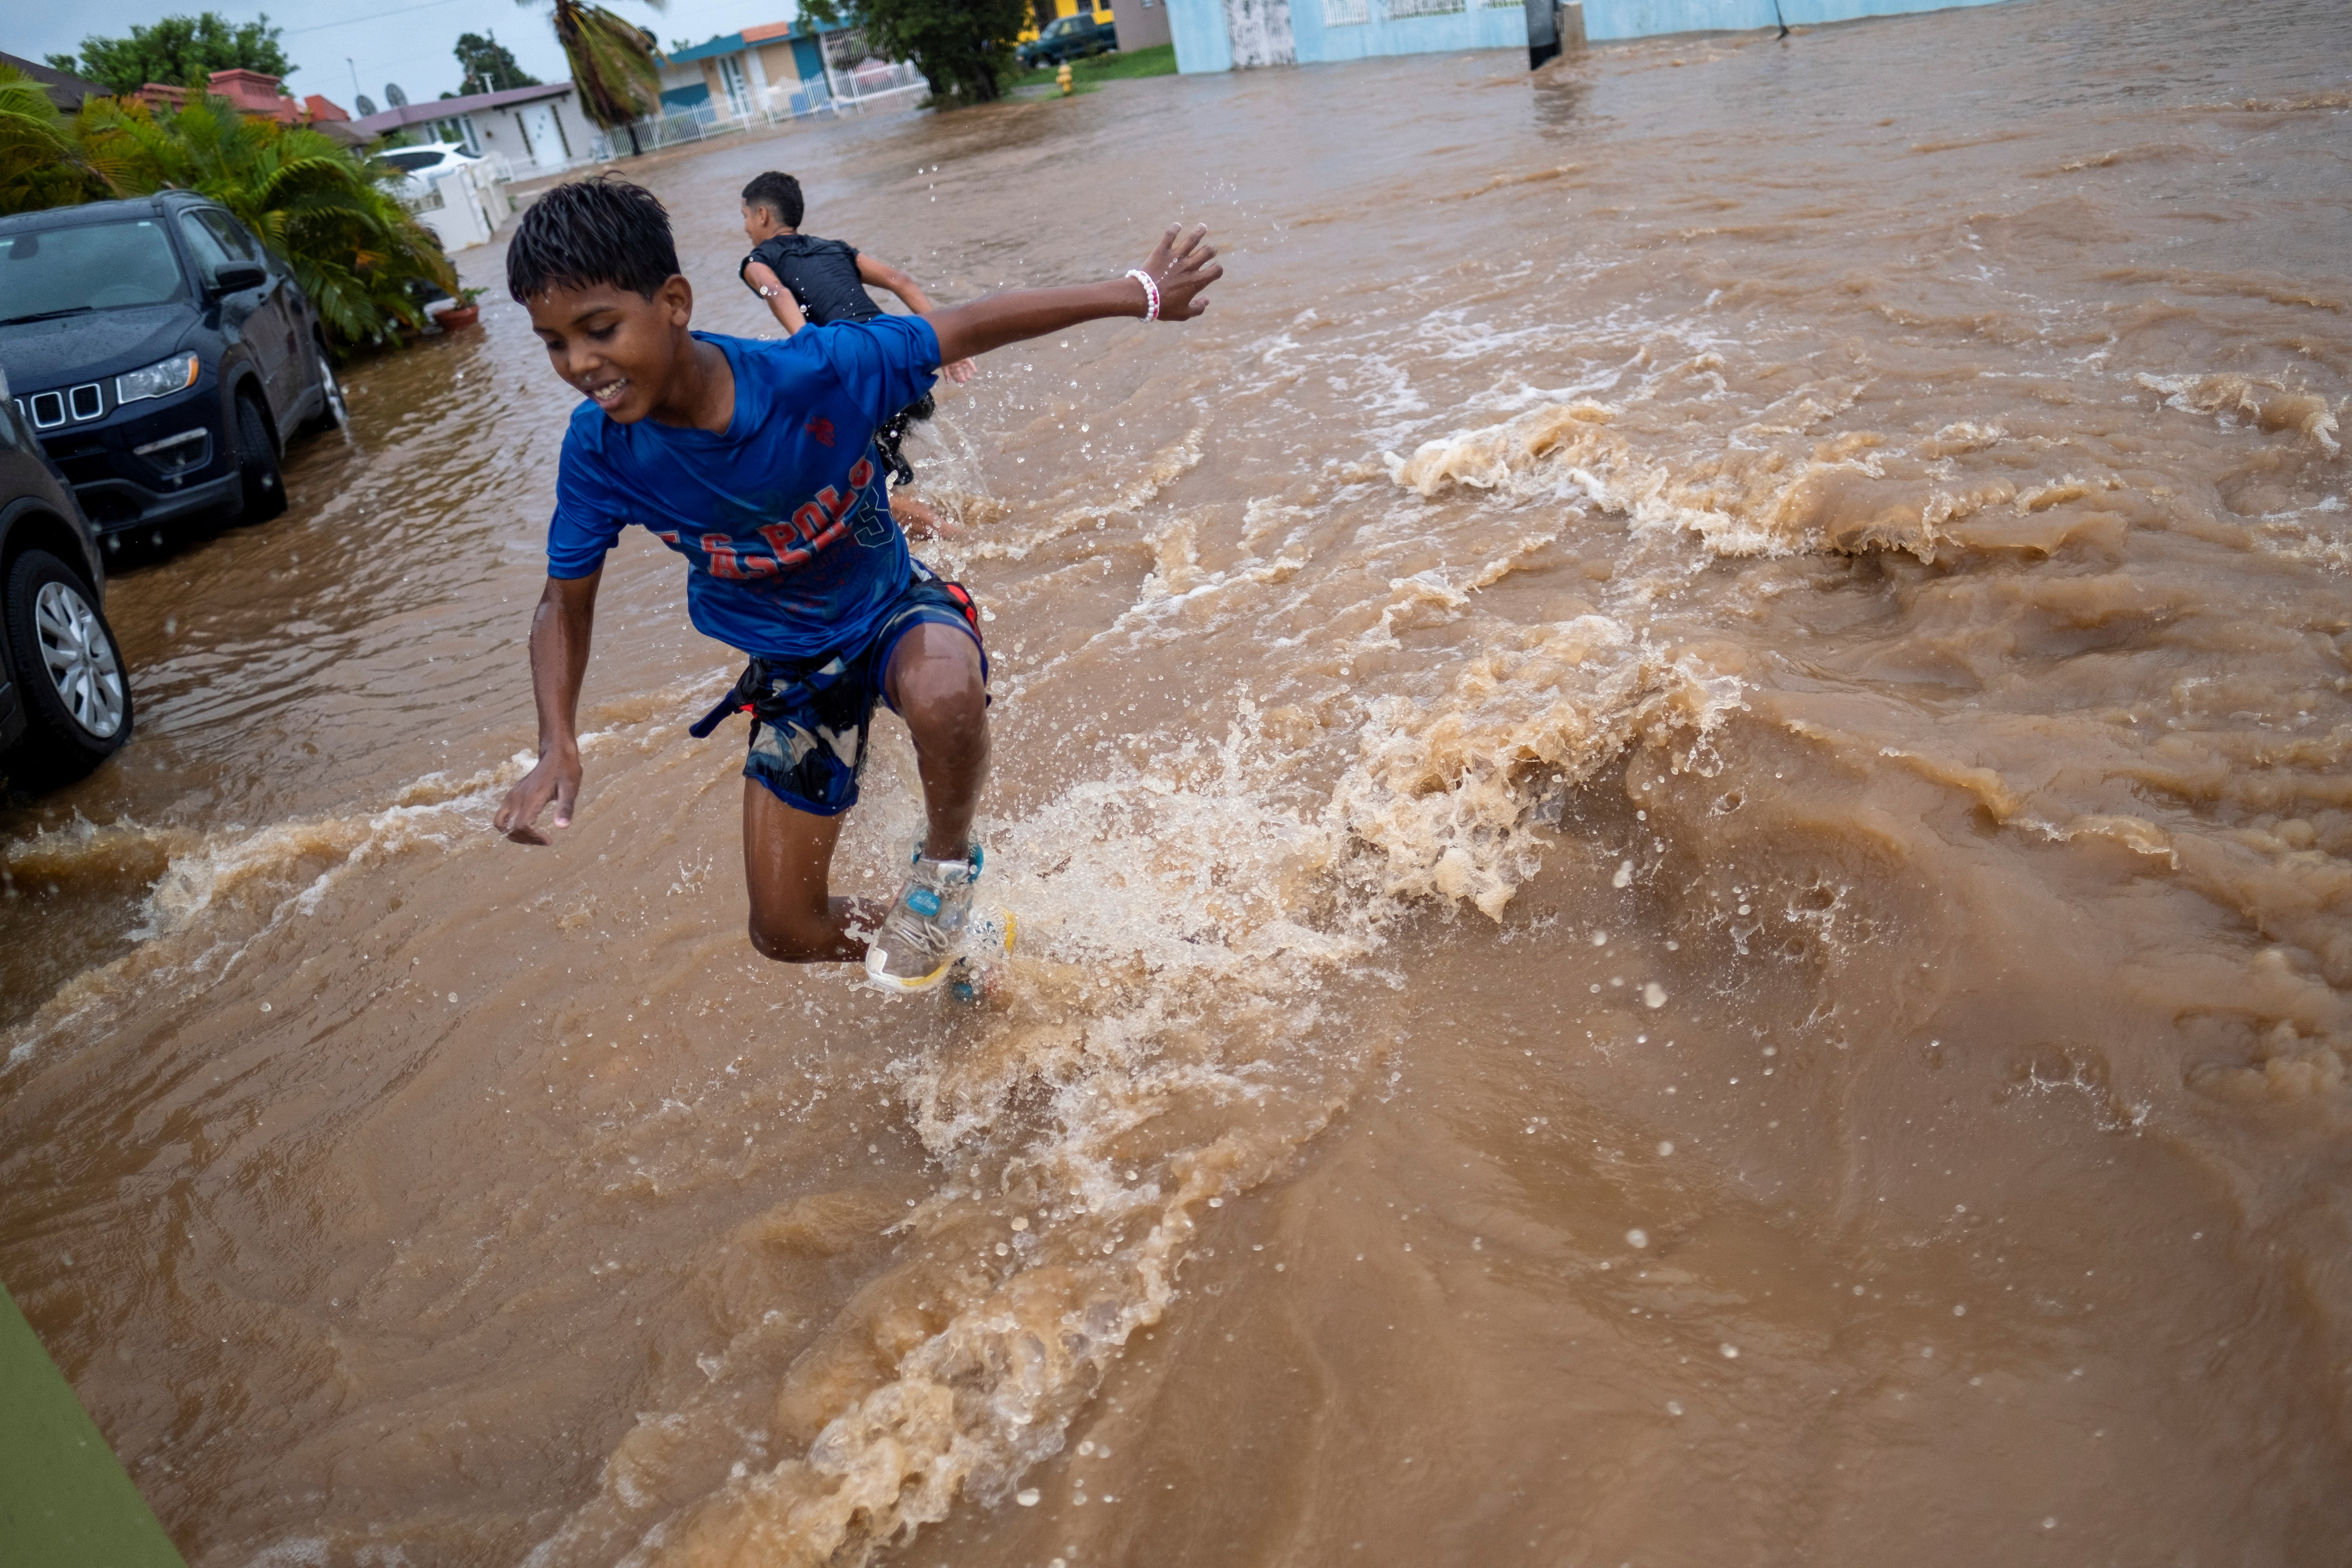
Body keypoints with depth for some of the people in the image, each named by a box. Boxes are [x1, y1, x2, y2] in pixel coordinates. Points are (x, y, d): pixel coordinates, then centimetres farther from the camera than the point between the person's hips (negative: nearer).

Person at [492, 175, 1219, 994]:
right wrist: (557, 748, -22)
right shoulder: (599, 451, -21)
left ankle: (947, 864, -9)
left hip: (893, 607, -3)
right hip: (791, 670, 3)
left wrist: (1139, 294, -18)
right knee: (787, 933, 6)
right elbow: (566, 603, -7)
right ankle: (951, 939, 37)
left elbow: (972, 326, -19)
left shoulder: (815, 373, -30)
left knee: (943, 697, -43)